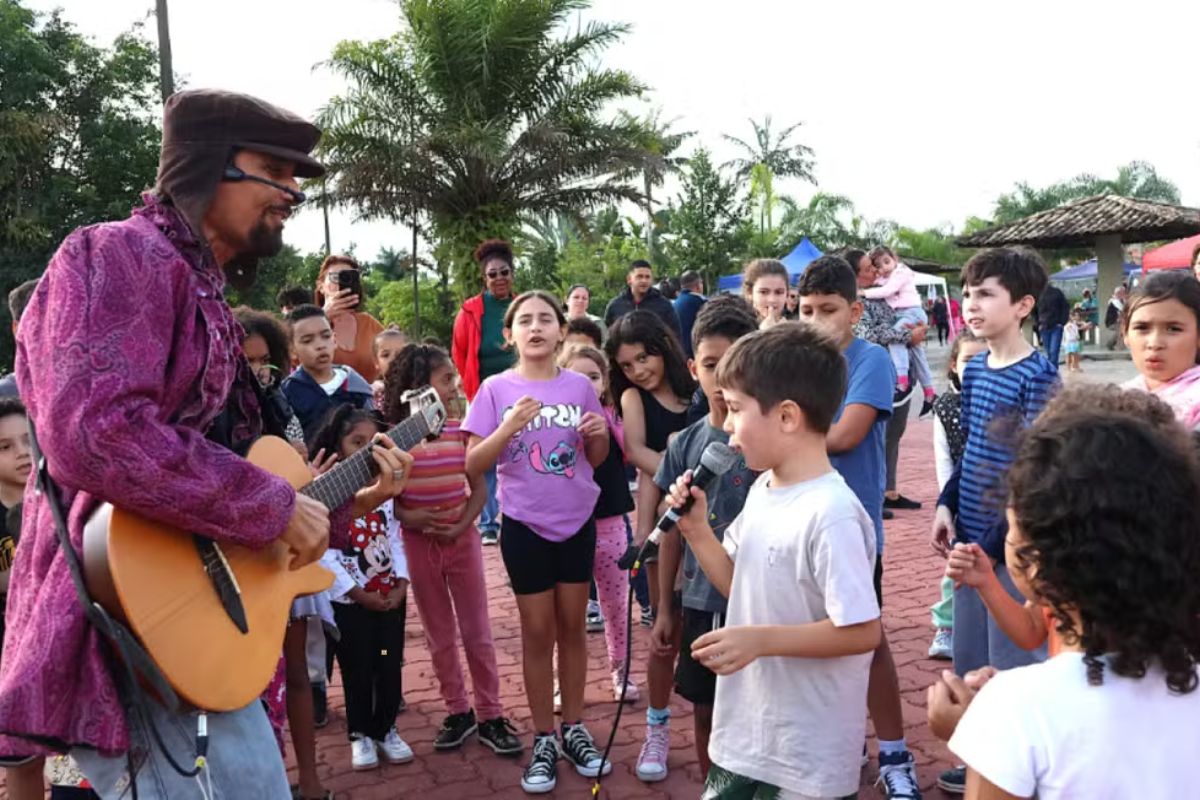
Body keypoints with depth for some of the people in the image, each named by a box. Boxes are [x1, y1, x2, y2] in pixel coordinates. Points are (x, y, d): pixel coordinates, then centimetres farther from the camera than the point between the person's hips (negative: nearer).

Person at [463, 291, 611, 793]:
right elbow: (473, 464, -10)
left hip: (578, 521, 2)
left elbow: (596, 459, 6)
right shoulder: (496, 390, -7)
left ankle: (574, 730, 26)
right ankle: (544, 740, 20)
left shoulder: (579, 386, -2)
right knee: (538, 632, 7)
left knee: (572, 626, 12)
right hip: (524, 525, -2)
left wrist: (600, 433, -15)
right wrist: (509, 427, -24)